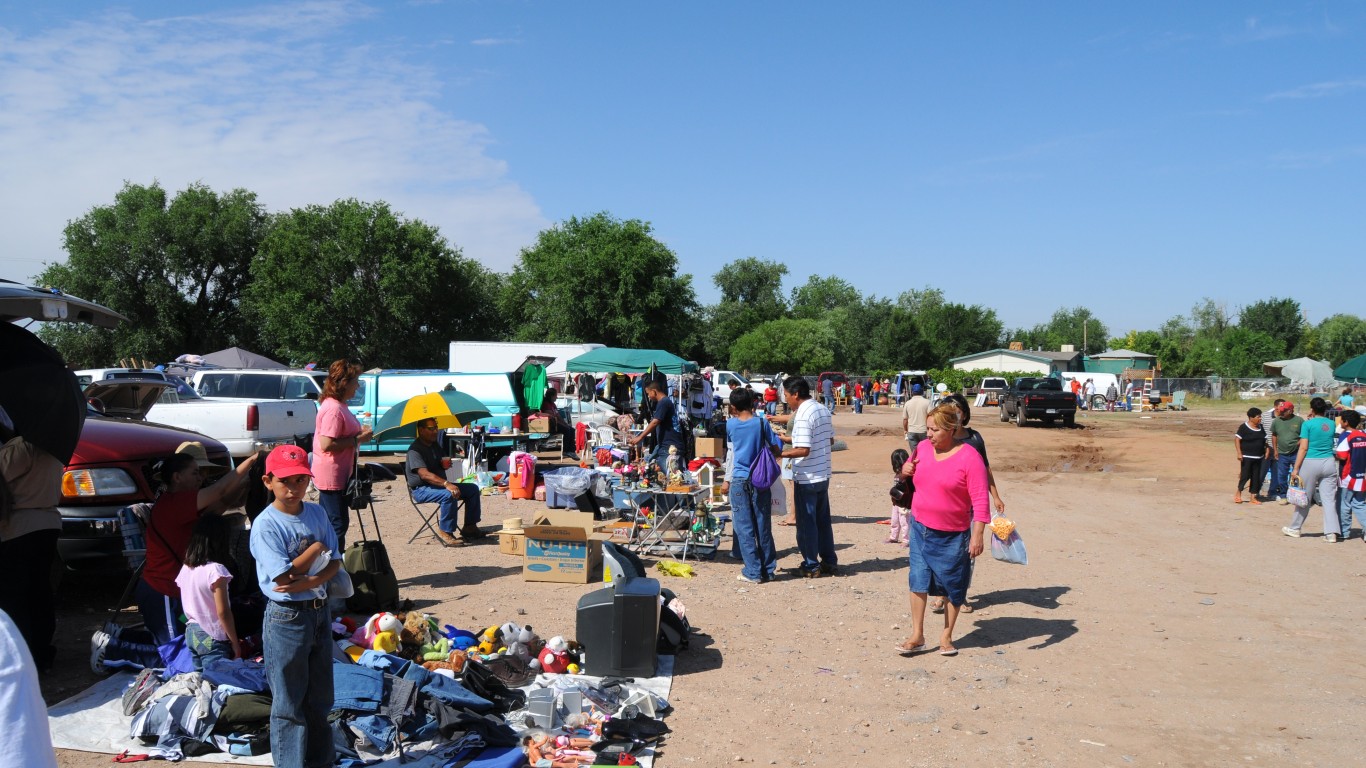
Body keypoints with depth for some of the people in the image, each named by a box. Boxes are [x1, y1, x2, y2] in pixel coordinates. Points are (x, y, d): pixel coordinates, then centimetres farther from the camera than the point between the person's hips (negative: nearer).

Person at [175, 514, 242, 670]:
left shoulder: (186, 568, 3)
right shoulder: (215, 570, -19)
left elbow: (187, 604, 11)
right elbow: (223, 612, -18)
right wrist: (235, 643, -9)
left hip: (191, 632, 8)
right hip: (211, 638, -8)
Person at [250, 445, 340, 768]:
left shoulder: (317, 513, 2)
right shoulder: (265, 525, -16)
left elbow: (334, 563, 1)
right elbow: (285, 576, -21)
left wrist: (307, 583, -16)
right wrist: (316, 548, -11)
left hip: (320, 611, 6)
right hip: (287, 619, -6)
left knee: (320, 698, 17)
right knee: (289, 703, 6)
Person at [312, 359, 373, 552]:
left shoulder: (339, 406, 13)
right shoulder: (333, 409, -20)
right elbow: (327, 444, -27)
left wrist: (359, 431, 10)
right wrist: (358, 439, -19)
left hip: (336, 475, 11)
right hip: (332, 476, -11)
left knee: (329, 522, 16)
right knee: (338, 524, -5)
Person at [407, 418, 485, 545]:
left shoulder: (434, 445, 13)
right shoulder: (415, 450, -17)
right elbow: (425, 474, -31)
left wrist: (445, 464, 4)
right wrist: (446, 484, -42)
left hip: (439, 484, 10)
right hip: (421, 489, -10)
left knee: (473, 489, 1)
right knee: (449, 495, -37)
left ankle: (470, 527, 4)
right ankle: (445, 532, -28)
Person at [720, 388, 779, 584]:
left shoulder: (731, 424, -2)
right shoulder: (761, 423, -4)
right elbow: (775, 445, 4)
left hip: (739, 481, -1)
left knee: (744, 528, 4)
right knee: (763, 526, 10)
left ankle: (753, 572, 5)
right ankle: (768, 569, 19)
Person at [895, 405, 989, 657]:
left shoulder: (969, 457, -15)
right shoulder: (923, 448, 1)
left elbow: (980, 499, -16)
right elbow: (909, 472, 21)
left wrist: (977, 535, -21)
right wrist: (905, 471, -4)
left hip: (952, 535, -4)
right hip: (920, 529, 4)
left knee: (953, 587, 9)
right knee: (918, 580, 1)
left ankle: (946, 637, 24)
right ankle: (917, 636, 10)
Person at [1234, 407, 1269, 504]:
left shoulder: (1260, 427, 11)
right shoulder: (1244, 427, -10)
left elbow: (1263, 440, 22)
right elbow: (1237, 439, -12)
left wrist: (1267, 448, 7)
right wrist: (1239, 453, -19)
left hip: (1258, 457, 7)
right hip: (1246, 457, -7)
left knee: (1256, 477, 7)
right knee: (1245, 475, -7)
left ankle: (1254, 496, 13)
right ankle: (1238, 492, 11)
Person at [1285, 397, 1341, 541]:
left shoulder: (1308, 424, -7)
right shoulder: (1331, 424, 6)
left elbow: (1303, 448, -11)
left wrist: (1295, 469, -8)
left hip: (1311, 463, -4)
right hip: (1329, 463, 4)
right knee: (1329, 499, 5)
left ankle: (1294, 529, 19)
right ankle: (1331, 532, -1)